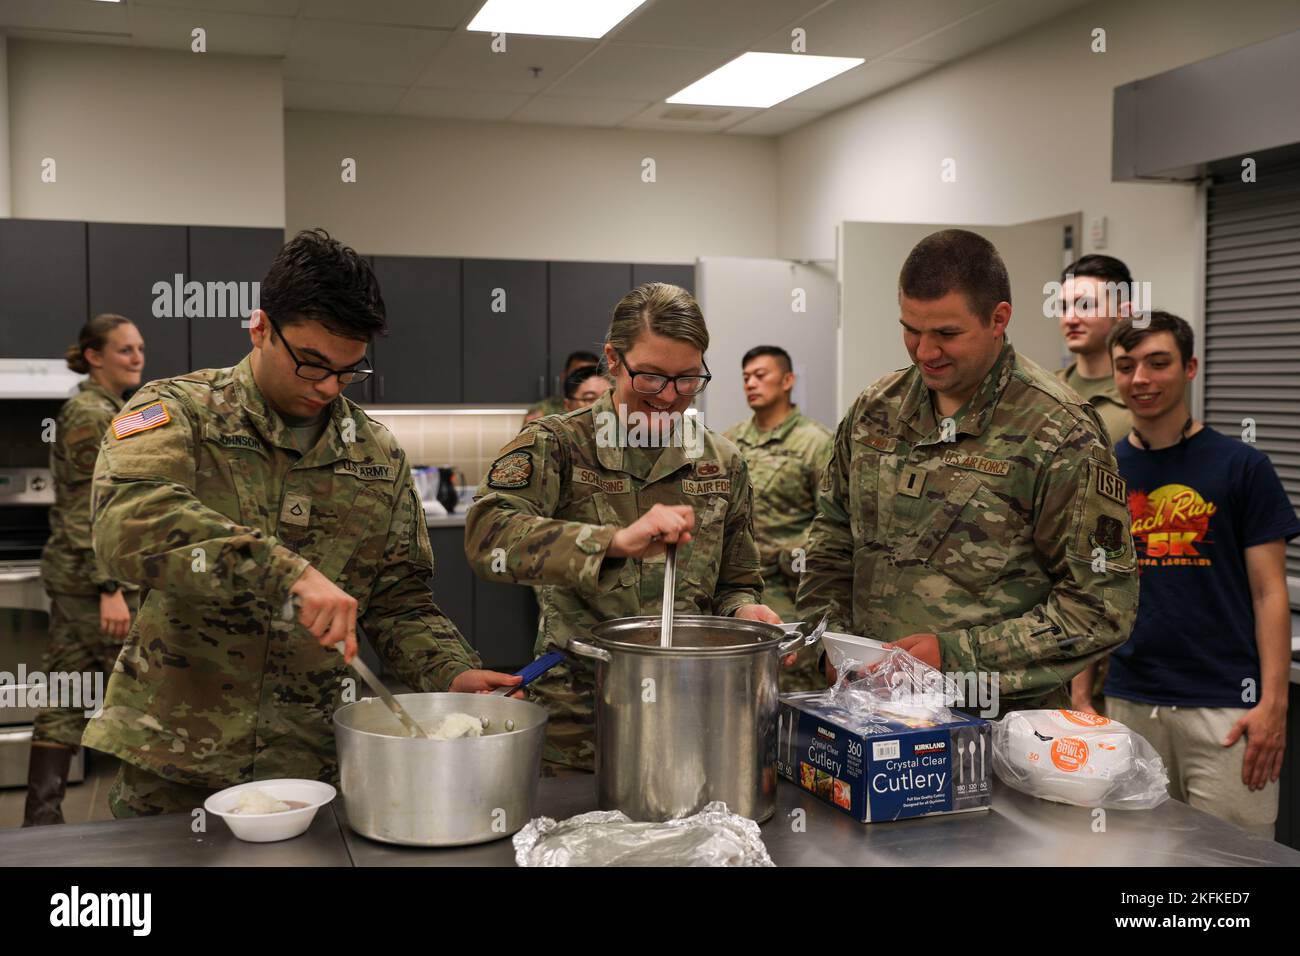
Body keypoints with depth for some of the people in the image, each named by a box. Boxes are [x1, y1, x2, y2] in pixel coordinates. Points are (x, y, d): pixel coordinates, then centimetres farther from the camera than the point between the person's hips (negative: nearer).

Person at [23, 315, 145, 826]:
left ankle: (40, 820, 12)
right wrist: (110, 588, -23)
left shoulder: (92, 409, 17)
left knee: (65, 702, 9)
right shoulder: (92, 415, -14)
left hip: (69, 573, 10)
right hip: (92, 573, -10)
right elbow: (90, 511, -20)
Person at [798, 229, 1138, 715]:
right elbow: (833, 541, 16)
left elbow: (1101, 606, -13)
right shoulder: (875, 409, 5)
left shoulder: (1061, 434, -12)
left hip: (1001, 717, -4)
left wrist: (956, 655, -20)